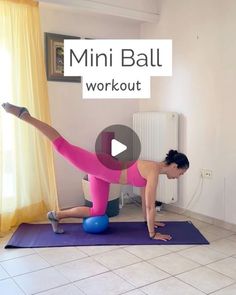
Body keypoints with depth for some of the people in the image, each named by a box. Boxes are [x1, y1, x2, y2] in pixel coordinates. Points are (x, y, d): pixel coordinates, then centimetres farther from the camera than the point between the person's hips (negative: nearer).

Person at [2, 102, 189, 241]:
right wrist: (152, 234, -7)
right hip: (101, 166, -9)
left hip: (103, 173, 9)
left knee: (98, 211, 15)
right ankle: (24, 115, -5)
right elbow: (150, 205, -16)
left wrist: (149, 220, 31)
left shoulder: (154, 169, 11)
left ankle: (57, 215, 23)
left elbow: (145, 198, 23)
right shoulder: (154, 171, -16)